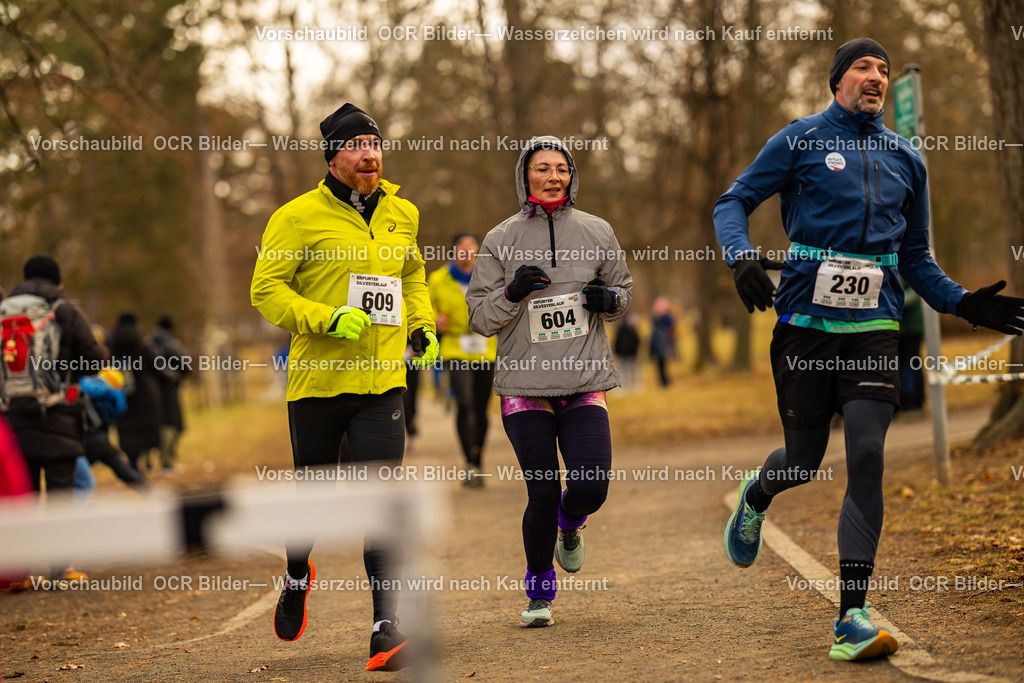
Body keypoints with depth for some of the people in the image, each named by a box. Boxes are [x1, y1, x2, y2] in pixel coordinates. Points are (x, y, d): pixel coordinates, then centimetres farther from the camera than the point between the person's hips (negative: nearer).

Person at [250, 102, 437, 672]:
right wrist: (328, 319, -19)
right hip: (318, 379, -2)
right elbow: (267, 288, -7)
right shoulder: (299, 217, -5)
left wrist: (422, 326, 13)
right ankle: (298, 576, 44)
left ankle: (386, 628, -12)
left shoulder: (403, 214, 12)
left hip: (382, 382, 2)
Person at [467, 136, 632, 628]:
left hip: (585, 383, 1)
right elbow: (479, 317, 3)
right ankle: (540, 594, 18)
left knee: (590, 489, -9)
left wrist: (609, 298, -5)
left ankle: (569, 527, 30)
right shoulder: (501, 240, 2)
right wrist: (513, 292, -16)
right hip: (525, 386, -1)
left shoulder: (597, 233, 6)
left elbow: (624, 292, 18)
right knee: (543, 494, -4)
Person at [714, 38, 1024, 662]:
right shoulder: (801, 139, 3)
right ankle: (755, 500, 44)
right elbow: (734, 202, 3)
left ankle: (852, 617, -12)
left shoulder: (905, 158, 14)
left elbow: (916, 259, 21)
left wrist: (963, 302, 6)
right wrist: (743, 257, -17)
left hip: (875, 327, 2)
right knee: (804, 460, 4)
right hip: (806, 321, -2)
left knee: (867, 456, -13)